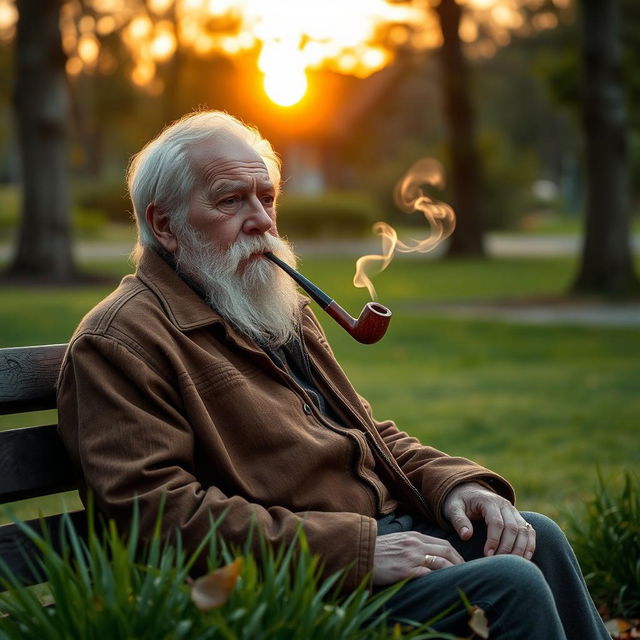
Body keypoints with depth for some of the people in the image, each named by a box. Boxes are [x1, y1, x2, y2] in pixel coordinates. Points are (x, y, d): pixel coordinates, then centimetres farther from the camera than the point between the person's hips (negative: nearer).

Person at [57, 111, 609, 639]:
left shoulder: (283, 309, 22)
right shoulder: (121, 340, -9)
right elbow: (160, 512, -20)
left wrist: (453, 484, 4)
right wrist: (355, 548, -22)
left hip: (383, 532, 9)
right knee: (509, 584, -22)